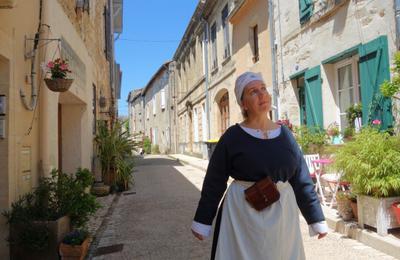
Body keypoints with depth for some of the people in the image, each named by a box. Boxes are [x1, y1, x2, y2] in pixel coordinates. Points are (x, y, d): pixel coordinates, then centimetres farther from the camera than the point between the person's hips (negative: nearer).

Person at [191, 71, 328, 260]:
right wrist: (202, 221, -3)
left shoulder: (285, 134, 2)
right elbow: (214, 182, -5)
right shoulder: (232, 136, -8)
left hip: (282, 213, 4)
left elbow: (302, 181, 6)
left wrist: (317, 219, 8)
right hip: (243, 212, -3)